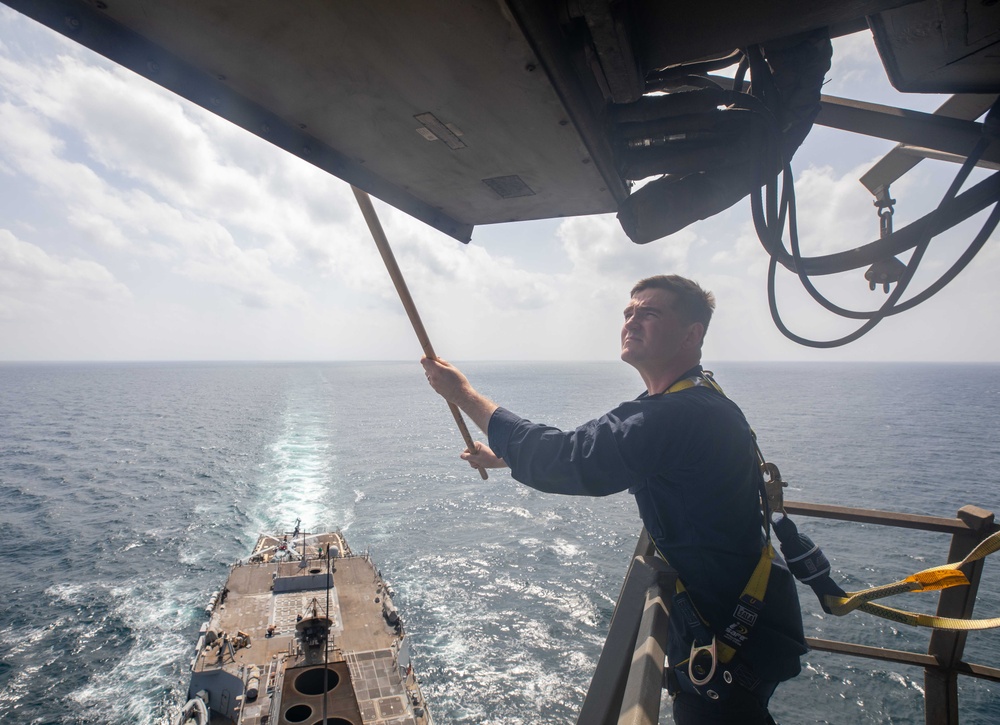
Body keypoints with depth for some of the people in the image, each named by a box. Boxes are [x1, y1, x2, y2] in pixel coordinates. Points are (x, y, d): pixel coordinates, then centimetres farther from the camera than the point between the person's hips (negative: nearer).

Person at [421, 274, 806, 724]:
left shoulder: (685, 416, -30)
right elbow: (591, 456, 14)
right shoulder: (678, 406, 5)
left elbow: (570, 460, -31)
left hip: (732, 640, -9)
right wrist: (502, 458, 16)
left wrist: (466, 397, -22)